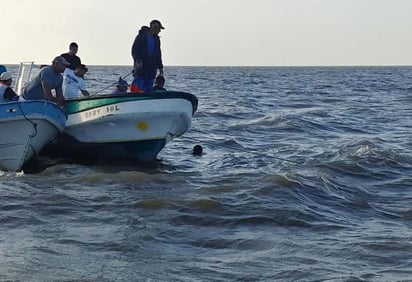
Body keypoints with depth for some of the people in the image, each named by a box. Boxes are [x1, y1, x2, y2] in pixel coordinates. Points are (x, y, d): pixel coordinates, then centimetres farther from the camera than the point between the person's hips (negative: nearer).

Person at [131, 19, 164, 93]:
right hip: (140, 68, -6)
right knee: (138, 88, -13)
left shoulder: (156, 39, 16)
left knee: (149, 90, 2)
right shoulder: (141, 36, -3)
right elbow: (134, 50, -8)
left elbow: (158, 55, 22)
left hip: (151, 70, 6)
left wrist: (160, 68, 19)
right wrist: (138, 60, -23)